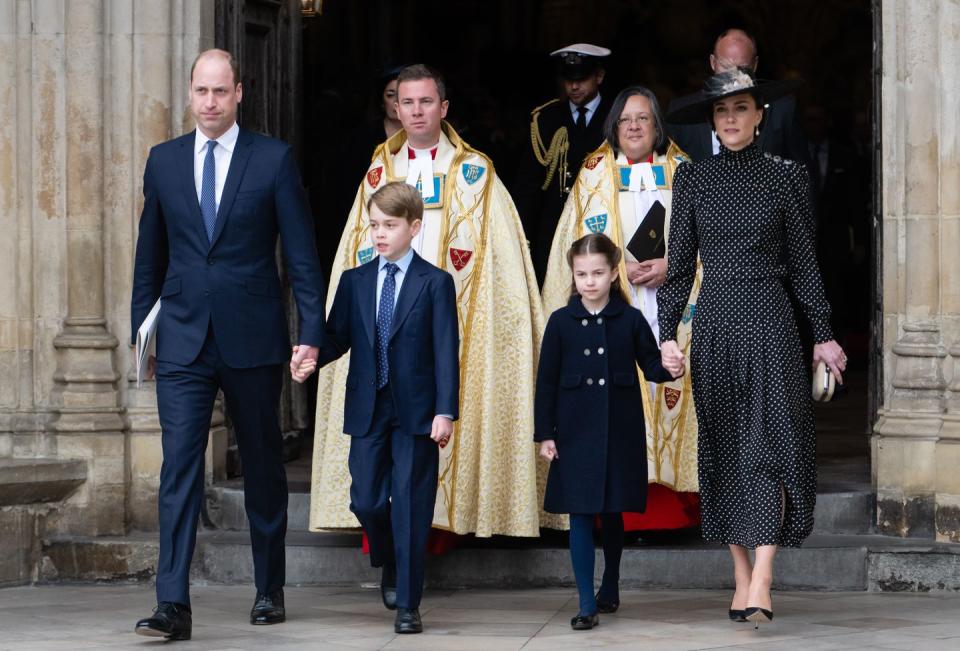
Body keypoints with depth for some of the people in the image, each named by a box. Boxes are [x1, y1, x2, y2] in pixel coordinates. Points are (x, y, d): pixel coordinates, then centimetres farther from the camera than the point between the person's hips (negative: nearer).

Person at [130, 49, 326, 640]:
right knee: (180, 466, -9)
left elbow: (302, 253, -2)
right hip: (183, 341, 1)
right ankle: (173, 605, -14)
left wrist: (312, 332, -8)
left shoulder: (274, 159, -1)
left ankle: (270, 590, 26)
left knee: (263, 465, 11)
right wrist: (141, 327, 12)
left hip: (253, 340, -1)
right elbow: (150, 254, 14)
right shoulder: (164, 160, 7)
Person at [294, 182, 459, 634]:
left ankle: (407, 604, 5)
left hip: (416, 412, -3)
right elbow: (338, 336, 8)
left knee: (410, 507, -1)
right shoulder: (354, 281, 10)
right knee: (366, 501, 3)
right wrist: (313, 358, -15)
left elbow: (446, 351, -5)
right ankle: (390, 567, 32)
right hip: (367, 410, 3)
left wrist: (445, 410, -12)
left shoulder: (435, 283, -1)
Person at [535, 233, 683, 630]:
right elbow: (547, 381, 2)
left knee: (612, 513, 12)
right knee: (580, 515, -5)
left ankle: (610, 588, 32)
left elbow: (649, 364, 5)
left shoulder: (630, 320, 0)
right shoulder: (561, 322, 0)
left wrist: (668, 369, -19)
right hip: (576, 432, -1)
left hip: (620, 432, 1)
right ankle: (587, 605, -4)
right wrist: (544, 434, -1)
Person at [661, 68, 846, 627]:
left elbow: (803, 262, 6)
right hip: (715, 323, 2)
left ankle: (761, 584, -16)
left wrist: (824, 334, 4)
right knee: (725, 450, 4)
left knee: (770, 444, -11)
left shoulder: (786, 177, 2)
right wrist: (668, 332, -1)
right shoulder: (693, 179, 7)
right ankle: (741, 577, 11)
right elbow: (680, 265, 8)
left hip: (770, 322, -2)